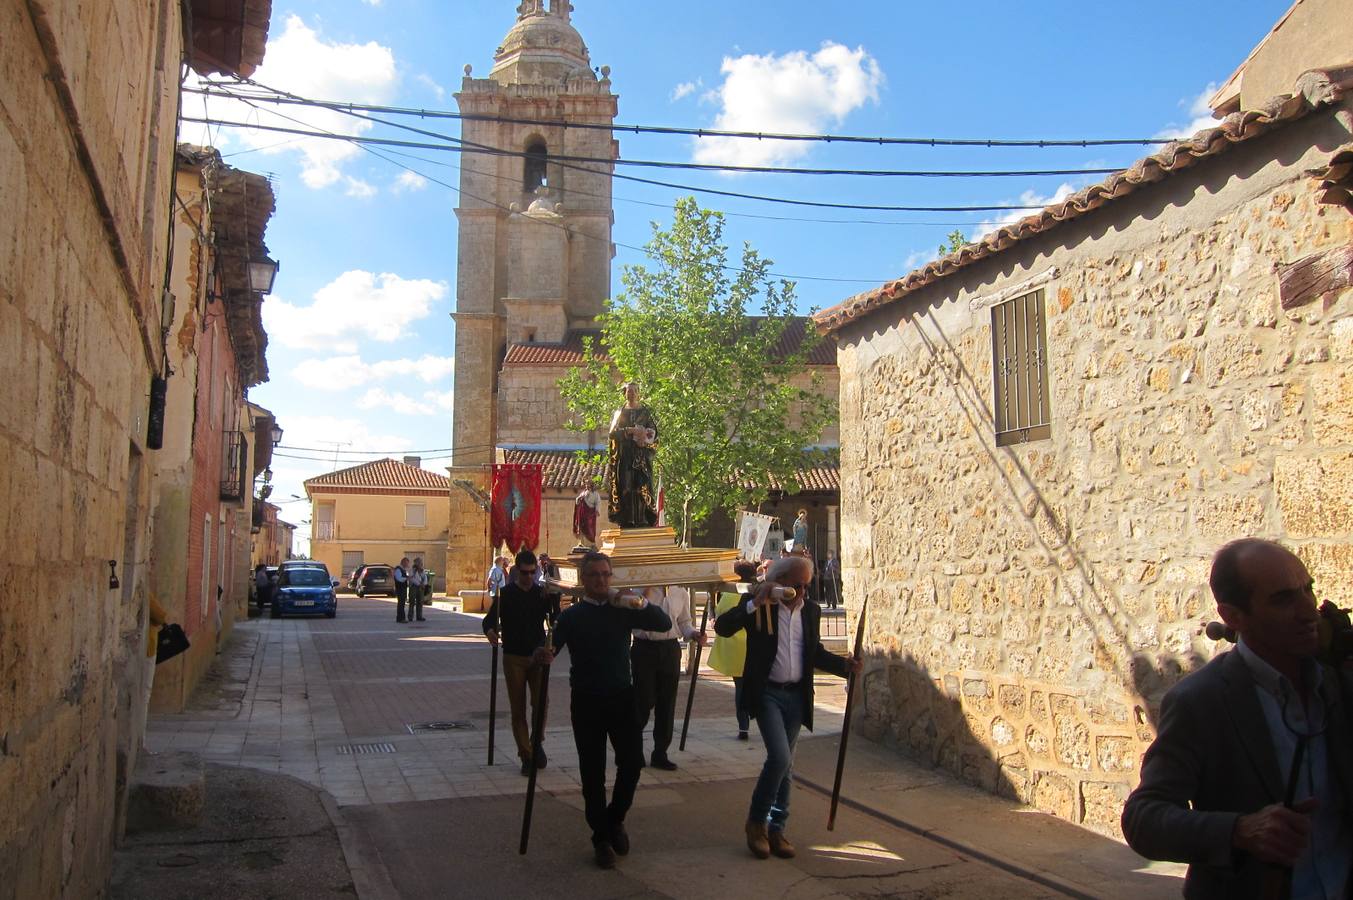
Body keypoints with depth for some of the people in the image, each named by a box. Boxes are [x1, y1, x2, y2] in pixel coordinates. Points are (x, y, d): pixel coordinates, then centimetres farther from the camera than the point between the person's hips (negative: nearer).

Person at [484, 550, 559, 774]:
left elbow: (555, 621, 0)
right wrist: (490, 631, -28)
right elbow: (490, 619, -5)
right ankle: (526, 755, 14)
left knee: (540, 702, -10)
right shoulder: (505, 593, -1)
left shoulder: (543, 592, 4)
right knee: (518, 709, 3)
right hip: (514, 657, -1)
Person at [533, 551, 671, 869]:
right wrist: (545, 656, -34)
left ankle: (615, 819, 22)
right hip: (586, 700, -1)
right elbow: (550, 647, -11)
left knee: (632, 762, -5)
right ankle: (601, 837, 20)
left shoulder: (623, 610, 7)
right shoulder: (571, 616, 1)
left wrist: (642, 604, -16)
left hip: (621, 697, 2)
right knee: (592, 771, 4)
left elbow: (665, 624, 0)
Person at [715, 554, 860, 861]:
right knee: (780, 757, -16)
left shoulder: (811, 610, 8)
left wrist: (844, 664, 1)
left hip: (796, 696, 5)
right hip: (766, 693, -5)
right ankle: (757, 821, 4)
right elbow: (722, 627, -18)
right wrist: (755, 603, -28)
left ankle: (776, 829, 23)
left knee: (786, 765, 10)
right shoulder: (757, 604, -6)